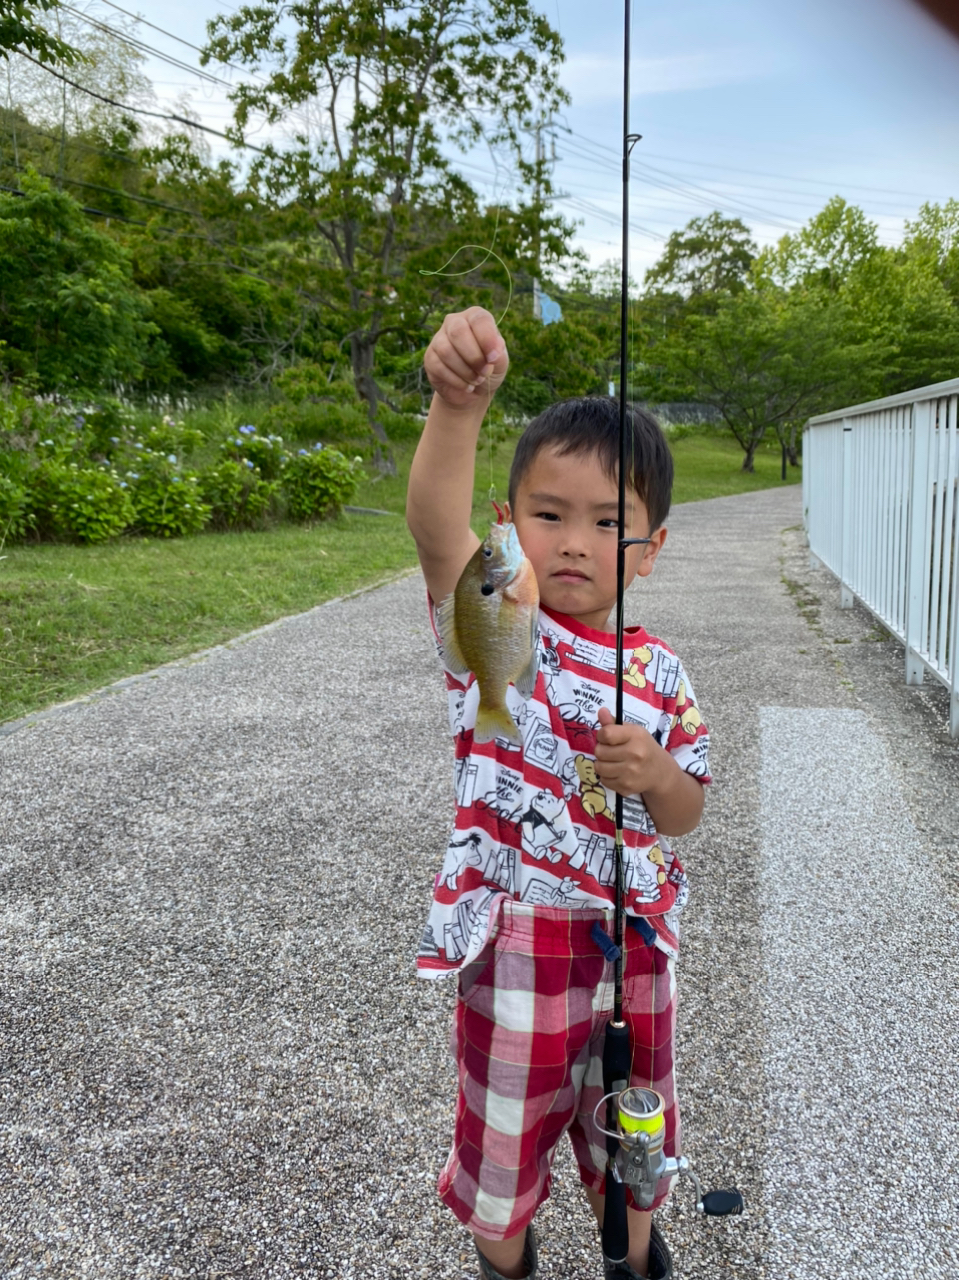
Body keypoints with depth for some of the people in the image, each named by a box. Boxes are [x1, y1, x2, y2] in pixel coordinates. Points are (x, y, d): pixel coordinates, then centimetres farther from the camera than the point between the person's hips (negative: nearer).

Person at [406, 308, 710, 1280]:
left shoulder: (659, 672, -5)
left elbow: (685, 815, 3)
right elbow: (434, 525, -37)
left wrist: (653, 775, -20)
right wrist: (459, 402, -54)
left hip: (632, 943, 3)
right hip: (517, 945, -3)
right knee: (506, 1127, 19)